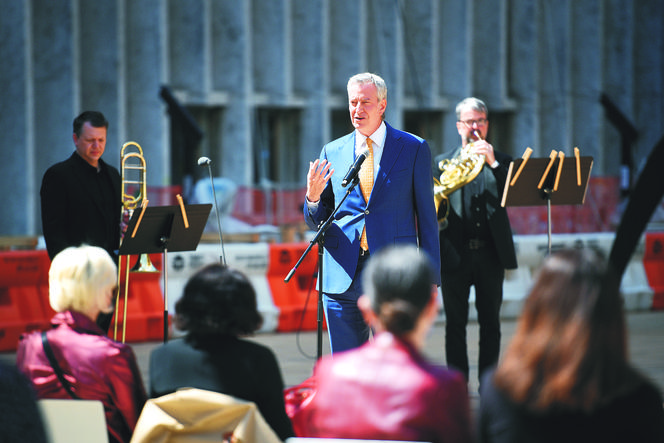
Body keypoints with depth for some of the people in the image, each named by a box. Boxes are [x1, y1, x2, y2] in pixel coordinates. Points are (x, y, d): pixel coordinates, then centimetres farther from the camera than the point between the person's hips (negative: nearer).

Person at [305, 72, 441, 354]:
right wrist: (313, 197, -9)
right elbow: (316, 222, 14)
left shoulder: (414, 149, 5)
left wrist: (430, 277, -1)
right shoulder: (332, 153, 11)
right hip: (343, 276, 3)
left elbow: (427, 216, 5)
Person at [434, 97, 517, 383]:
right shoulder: (442, 162, 12)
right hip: (455, 255, 0)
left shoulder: (501, 162, 12)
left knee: (490, 323, 4)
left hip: (490, 253, 1)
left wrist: (493, 163, -12)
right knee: (455, 324, 1)